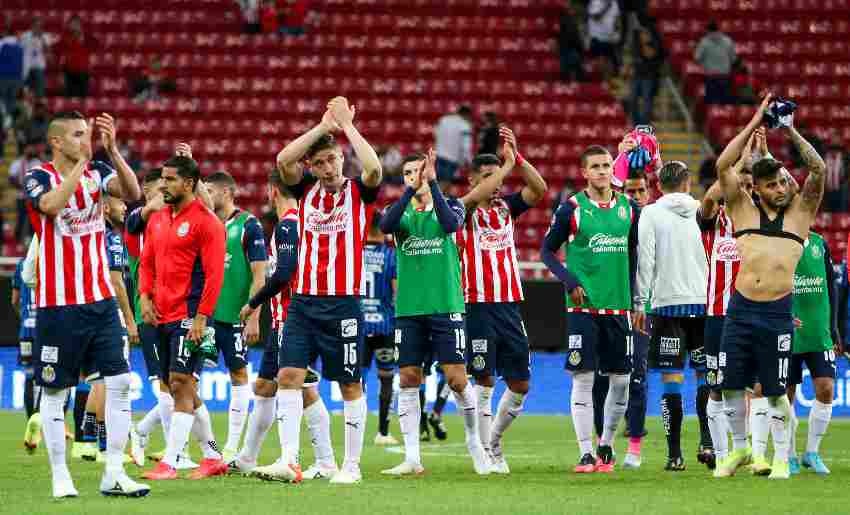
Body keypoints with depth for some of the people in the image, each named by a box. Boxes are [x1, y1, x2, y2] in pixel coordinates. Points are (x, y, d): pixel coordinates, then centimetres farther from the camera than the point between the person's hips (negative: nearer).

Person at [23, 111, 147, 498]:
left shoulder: (98, 172, 5)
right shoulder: (38, 177, -7)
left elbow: (132, 193, -12)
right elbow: (52, 204, -28)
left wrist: (112, 149, -22)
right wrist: (81, 161, -28)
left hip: (101, 301, 4)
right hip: (58, 304, -4)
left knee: (119, 383, -2)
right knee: (54, 392, 2)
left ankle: (114, 475, 2)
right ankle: (60, 477, 11)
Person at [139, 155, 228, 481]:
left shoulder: (205, 222, -8)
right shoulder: (157, 220, 15)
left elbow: (214, 273, -13)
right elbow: (147, 263, 21)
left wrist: (201, 317, -19)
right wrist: (145, 297, 4)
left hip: (189, 316, -8)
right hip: (161, 316, 8)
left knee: (181, 384, -12)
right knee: (180, 388, 11)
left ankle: (169, 463, -14)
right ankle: (213, 457, 21)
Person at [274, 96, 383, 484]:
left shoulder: (359, 192, 1)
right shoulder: (306, 190, 8)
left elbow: (374, 168, -21)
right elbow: (283, 160, -9)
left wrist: (346, 125, -14)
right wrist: (323, 126, -11)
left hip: (343, 304, -3)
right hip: (303, 302, 3)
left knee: (350, 385, 3)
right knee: (289, 375, -9)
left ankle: (352, 464, 10)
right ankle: (290, 457, -12)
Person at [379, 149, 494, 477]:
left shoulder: (451, 205, 5)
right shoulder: (402, 211, 8)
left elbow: (451, 224, -20)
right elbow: (386, 225, -16)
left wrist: (431, 182, -24)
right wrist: (412, 189, -26)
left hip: (446, 305, -2)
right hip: (409, 310, 2)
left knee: (457, 378, -5)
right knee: (408, 380, -1)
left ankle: (474, 443, 15)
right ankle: (412, 459, 2)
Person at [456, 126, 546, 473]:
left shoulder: (506, 206, 11)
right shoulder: (465, 212, -2)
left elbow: (539, 190, -4)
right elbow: (474, 197, -25)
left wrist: (517, 158, -15)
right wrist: (507, 165, -22)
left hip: (510, 305, 5)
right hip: (479, 305, -5)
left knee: (520, 384, 6)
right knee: (485, 380, -5)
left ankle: (493, 438, 25)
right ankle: (488, 453, 3)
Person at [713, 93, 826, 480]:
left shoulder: (800, 210, 8)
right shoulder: (744, 208, 9)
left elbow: (819, 170, -4)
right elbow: (723, 166, -1)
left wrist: (792, 133, -5)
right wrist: (755, 125, -2)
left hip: (778, 313, -2)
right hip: (741, 309, 2)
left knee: (775, 390, 0)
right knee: (731, 385, 5)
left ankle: (781, 457, 10)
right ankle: (739, 449, 22)